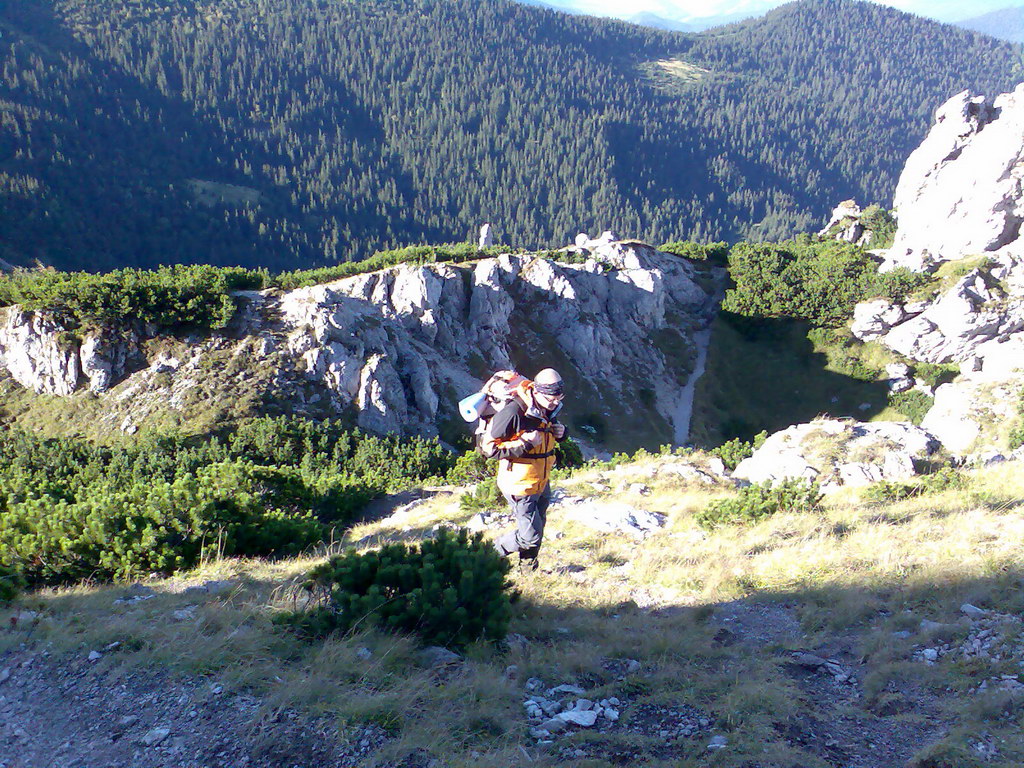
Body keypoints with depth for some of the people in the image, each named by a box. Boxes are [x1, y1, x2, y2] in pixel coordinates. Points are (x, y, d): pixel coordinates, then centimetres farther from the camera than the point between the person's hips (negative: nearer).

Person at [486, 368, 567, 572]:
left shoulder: (548, 411, 0)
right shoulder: (513, 412, -26)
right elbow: (490, 448, -23)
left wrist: (561, 433, -4)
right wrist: (524, 443, -28)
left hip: (541, 484, 8)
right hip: (520, 486, -8)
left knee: (537, 529, 21)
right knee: (530, 536, -4)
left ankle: (528, 567, 42)